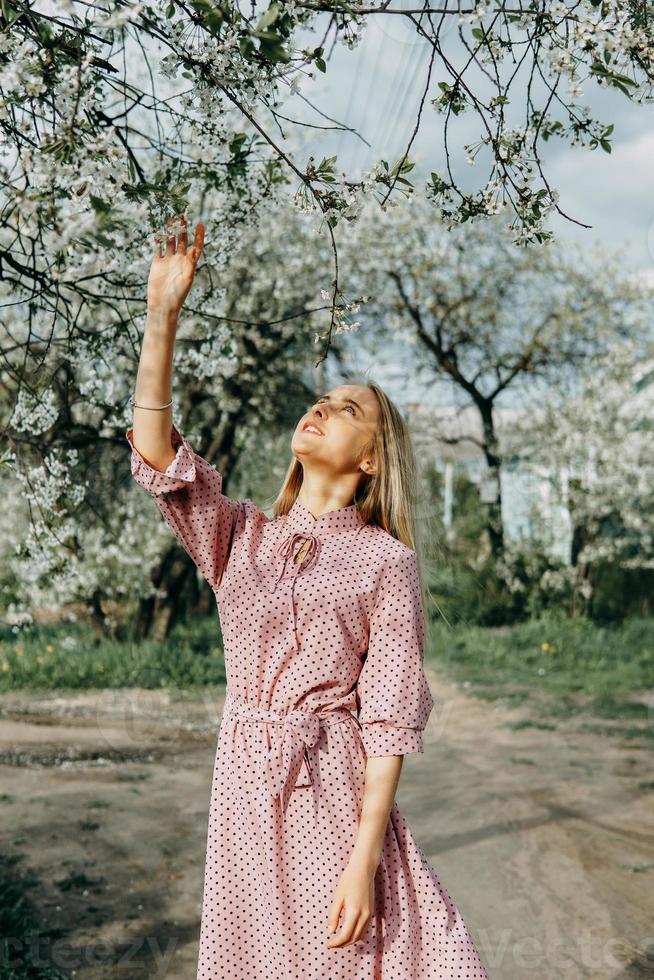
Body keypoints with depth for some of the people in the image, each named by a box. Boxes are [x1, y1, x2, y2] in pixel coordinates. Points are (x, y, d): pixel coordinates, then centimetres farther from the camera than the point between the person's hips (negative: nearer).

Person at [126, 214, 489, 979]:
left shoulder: (387, 561, -3)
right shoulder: (239, 538, 8)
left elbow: (390, 716, -8)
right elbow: (155, 453, -5)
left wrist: (365, 857, -14)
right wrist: (162, 312, -10)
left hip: (339, 795, -3)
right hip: (244, 791, 4)